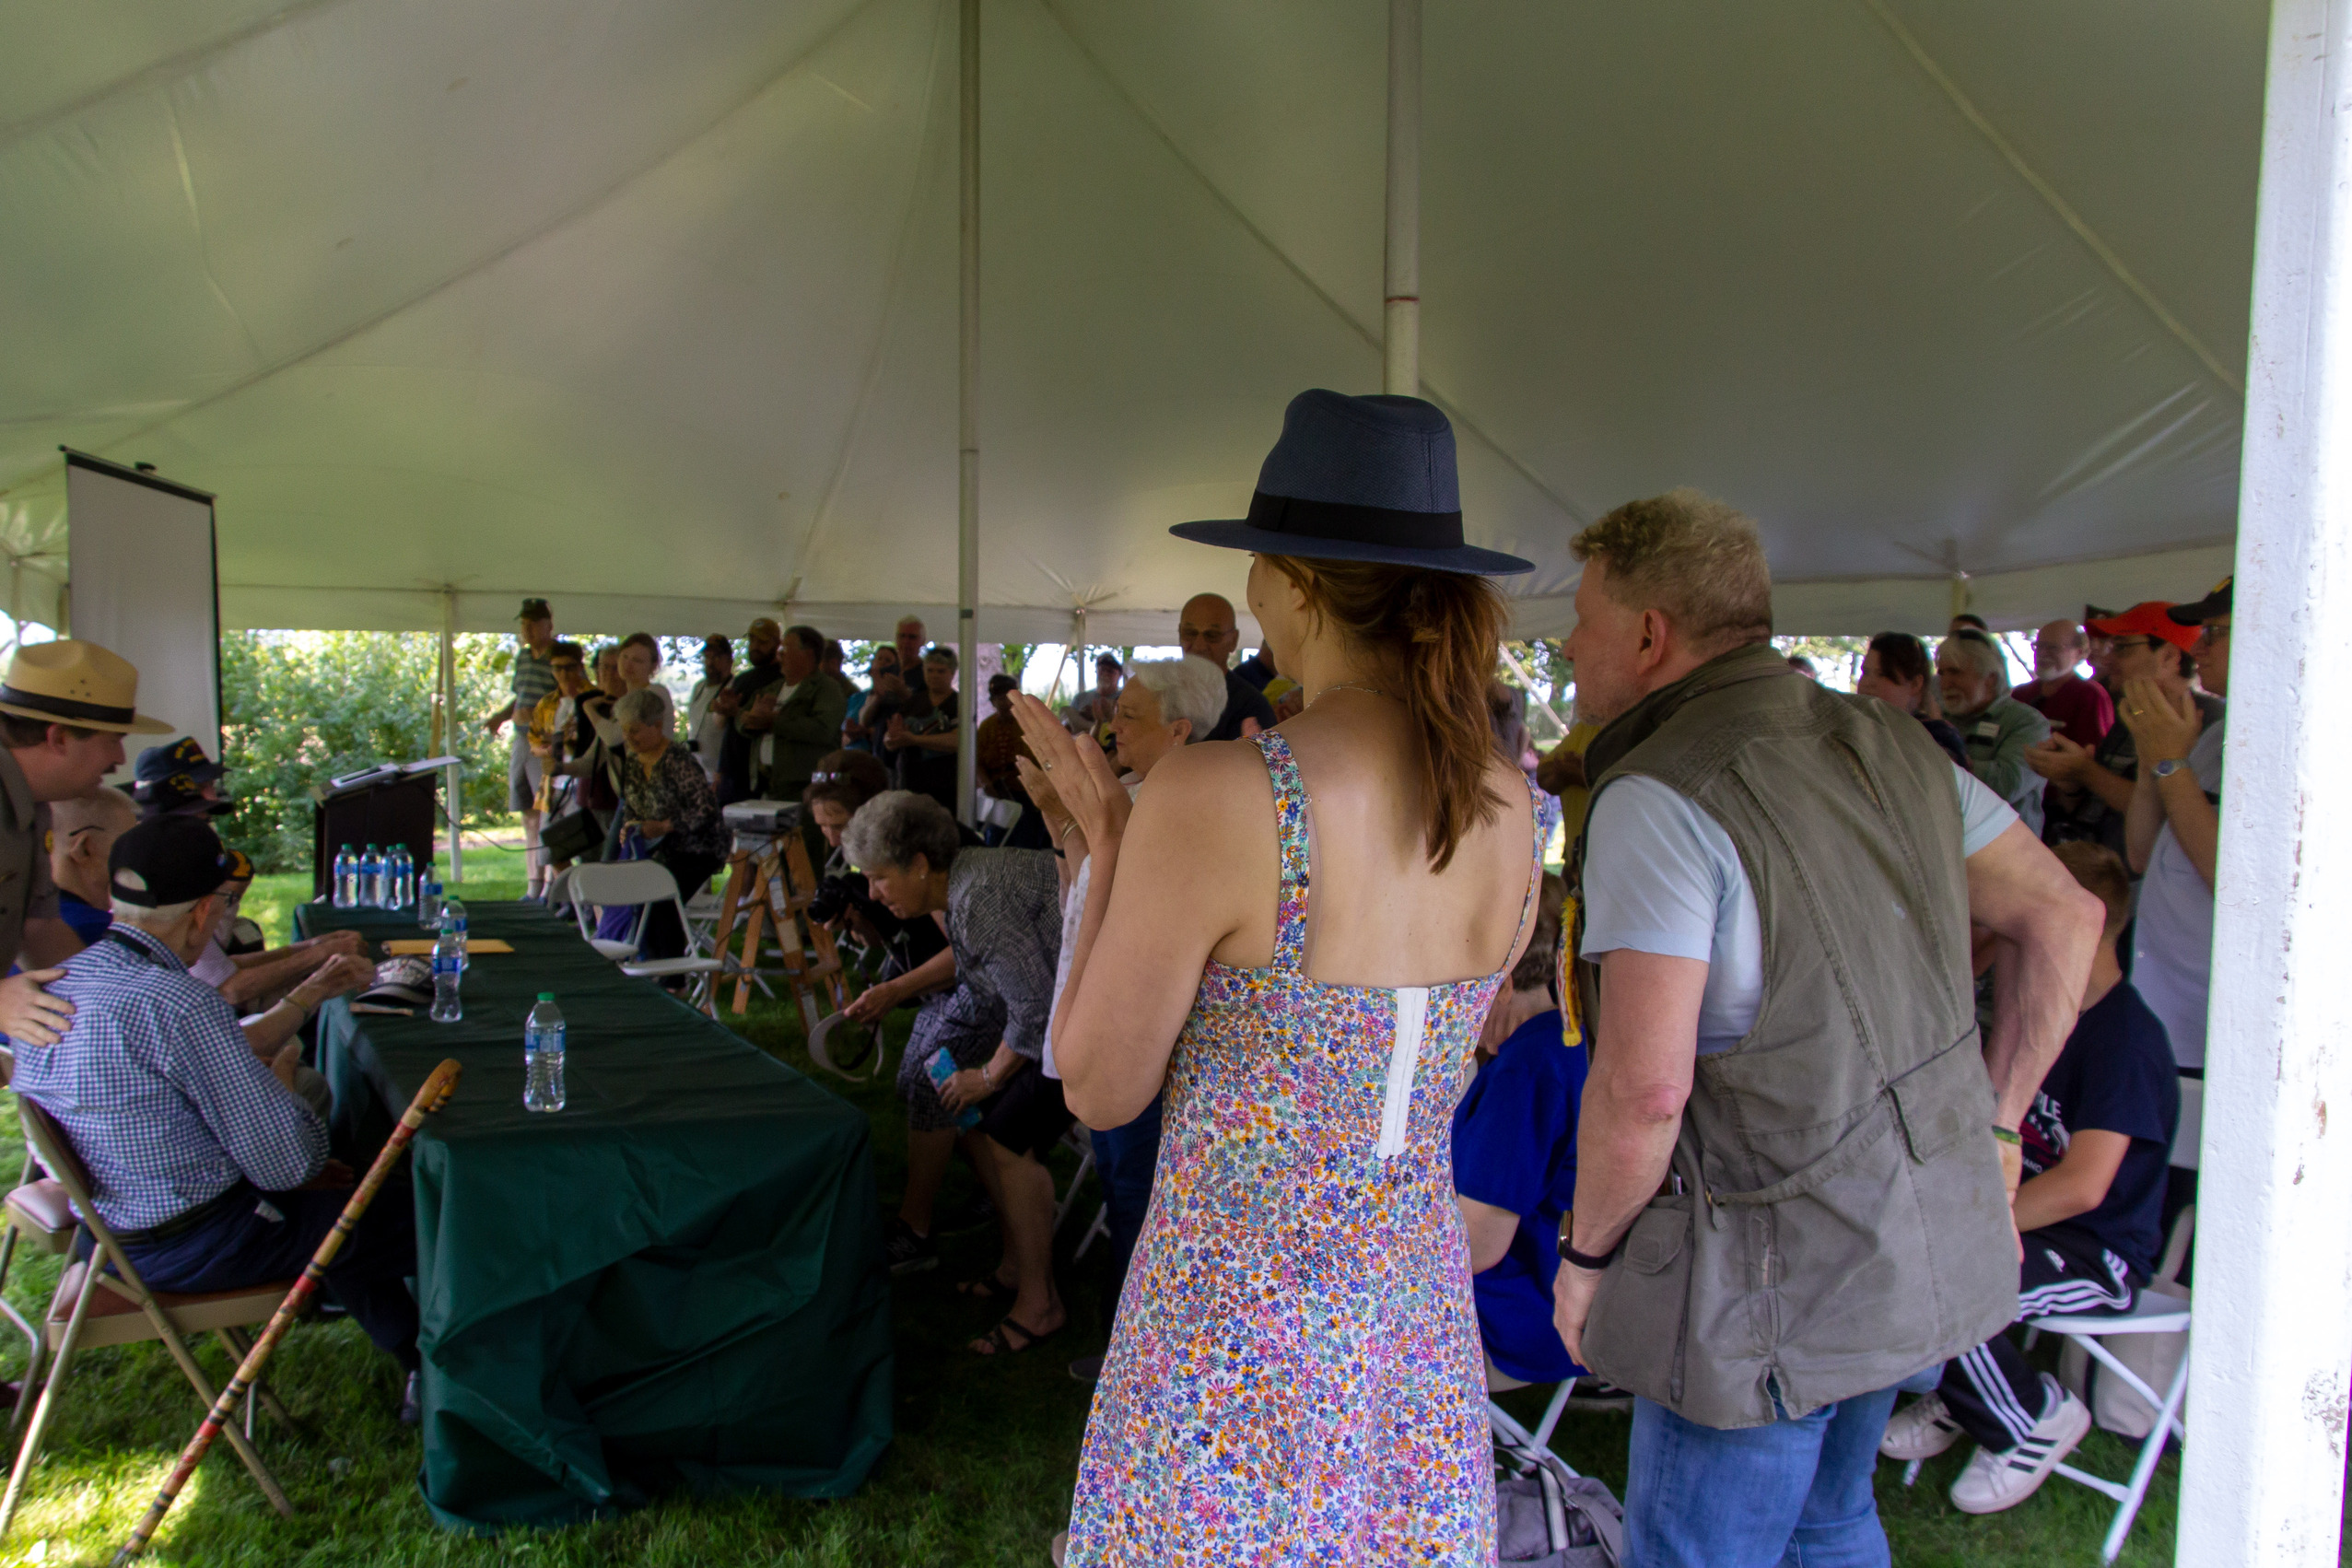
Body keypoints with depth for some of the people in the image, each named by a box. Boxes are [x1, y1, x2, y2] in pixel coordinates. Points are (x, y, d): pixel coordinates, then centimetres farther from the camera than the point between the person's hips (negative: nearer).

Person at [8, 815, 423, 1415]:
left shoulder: (51, 984, -1)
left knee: (338, 1199, 28)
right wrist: (282, 1070, -5)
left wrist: (307, 996, 22)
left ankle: (416, 1358, 36)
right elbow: (288, 1163, -24)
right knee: (425, 1217, 4)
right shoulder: (179, 1006, -30)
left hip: (102, 1226, 9)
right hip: (189, 1247, -9)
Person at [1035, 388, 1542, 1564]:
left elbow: (1101, 1091, -12)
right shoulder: (1511, 807, -5)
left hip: (1231, 1332, -5)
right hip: (1419, 1318, 6)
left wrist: (1107, 846, -1)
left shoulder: (1215, 798, -24)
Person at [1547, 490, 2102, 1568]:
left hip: (1775, 1274, -8)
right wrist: (1995, 1123, 13)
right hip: (1927, 1244, 8)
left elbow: (1644, 1087, -26)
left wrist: (1586, 1252, -9)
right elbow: (2063, 916, 11)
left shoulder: (1659, 799, -20)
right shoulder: (1889, 743, 5)